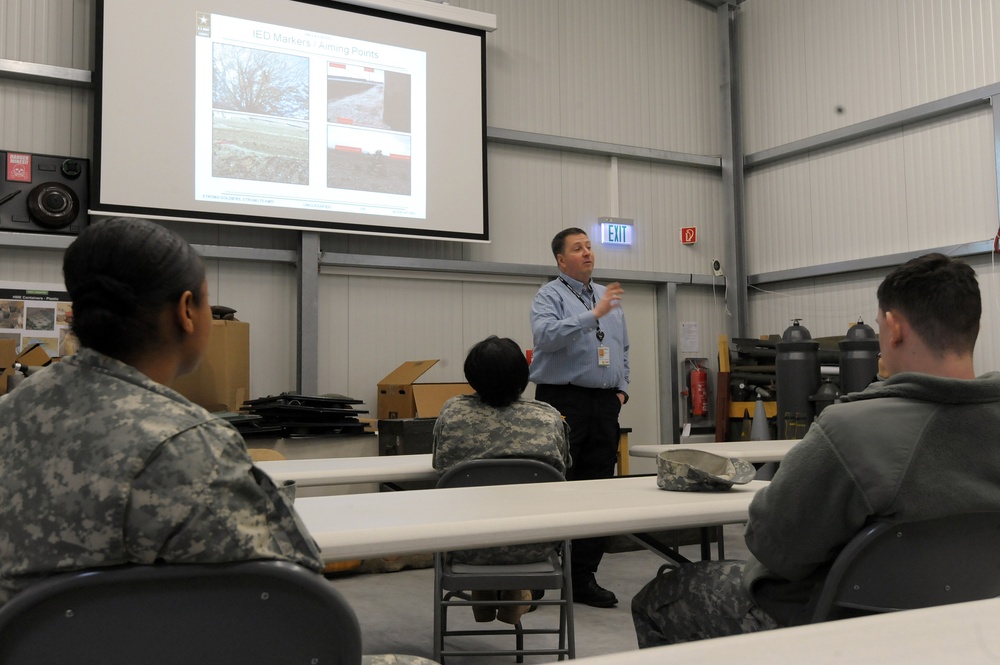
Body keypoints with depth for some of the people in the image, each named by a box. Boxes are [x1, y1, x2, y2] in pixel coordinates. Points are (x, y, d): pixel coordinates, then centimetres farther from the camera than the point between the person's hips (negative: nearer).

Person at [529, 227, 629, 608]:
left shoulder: (609, 298, 17)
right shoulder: (549, 297, -3)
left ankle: (584, 577, 16)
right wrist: (593, 315, -26)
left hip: (604, 405, 6)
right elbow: (546, 336, -23)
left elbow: (623, 351, 23)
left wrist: (621, 389, 9)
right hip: (563, 401, -6)